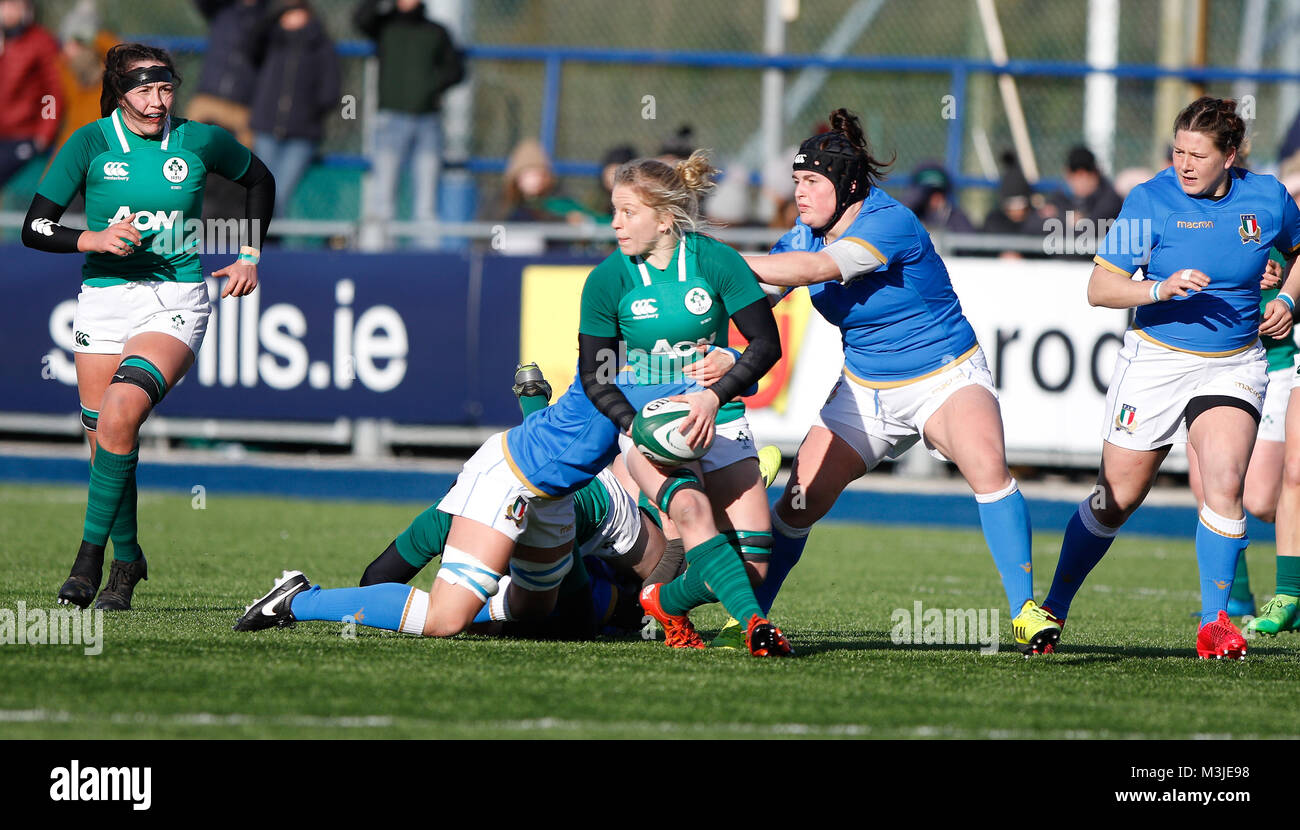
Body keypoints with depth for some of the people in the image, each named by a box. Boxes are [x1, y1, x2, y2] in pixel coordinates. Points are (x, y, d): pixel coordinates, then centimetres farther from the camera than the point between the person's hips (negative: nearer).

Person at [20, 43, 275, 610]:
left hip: (176, 300, -2)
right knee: (104, 436, 1)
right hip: (104, 301, 2)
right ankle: (126, 560, 22)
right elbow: (34, 228, -1)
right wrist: (93, 240, -18)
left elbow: (259, 180, 22)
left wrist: (249, 255, 15)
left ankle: (90, 556, -20)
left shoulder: (199, 141, 1)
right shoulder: (92, 143, -2)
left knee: (121, 412, -25)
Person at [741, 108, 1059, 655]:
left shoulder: (891, 223, -24)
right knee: (799, 501, -2)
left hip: (947, 378, -6)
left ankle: (1026, 613, -27)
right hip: (866, 391, 6)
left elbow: (820, 267, -36)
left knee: (987, 467, -31)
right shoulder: (804, 236, -1)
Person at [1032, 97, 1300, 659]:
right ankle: (1054, 607, 22)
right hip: (1157, 359, -1)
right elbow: (1099, 288, -12)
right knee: (1116, 498, 4)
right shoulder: (1150, 202, -11)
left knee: (1223, 484, -20)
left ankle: (1213, 623, -9)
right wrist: (1160, 289, -28)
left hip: (1233, 365, 1)